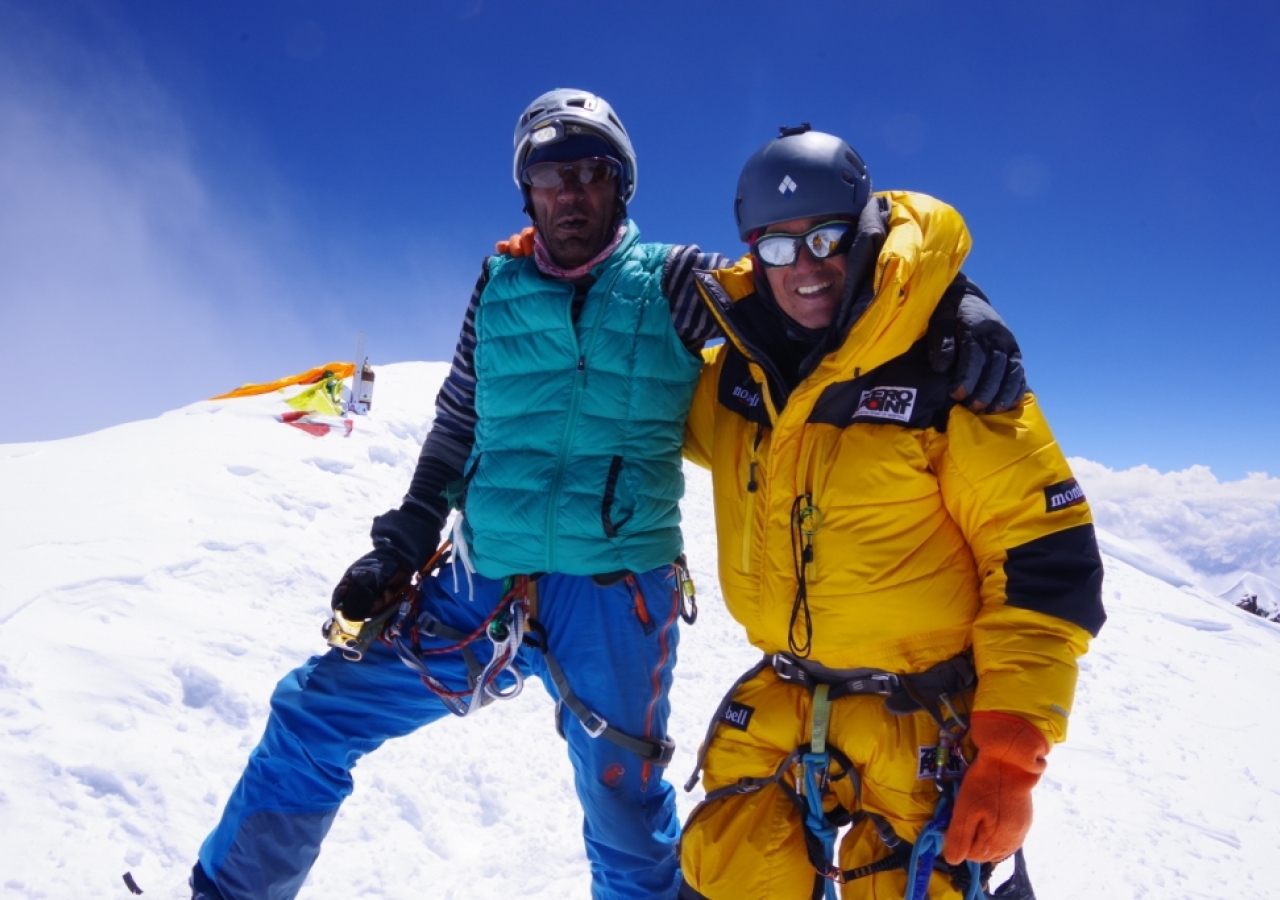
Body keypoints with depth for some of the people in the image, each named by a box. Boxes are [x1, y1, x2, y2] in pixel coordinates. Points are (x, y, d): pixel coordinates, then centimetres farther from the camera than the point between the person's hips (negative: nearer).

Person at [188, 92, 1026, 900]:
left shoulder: (672, 283, -1)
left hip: (615, 594, -3)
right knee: (312, 715, 8)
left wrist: (950, 320, -23)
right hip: (483, 578, 3)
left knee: (625, 815, 11)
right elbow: (455, 429, 13)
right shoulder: (499, 285, 7)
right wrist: (401, 546, 12)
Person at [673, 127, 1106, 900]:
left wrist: (1012, 754, -16)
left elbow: (1045, 559, -14)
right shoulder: (739, 370, -1)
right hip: (777, 706, 5)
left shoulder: (948, 365, -15)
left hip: (922, 720, -4)